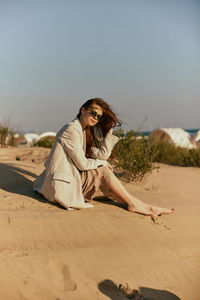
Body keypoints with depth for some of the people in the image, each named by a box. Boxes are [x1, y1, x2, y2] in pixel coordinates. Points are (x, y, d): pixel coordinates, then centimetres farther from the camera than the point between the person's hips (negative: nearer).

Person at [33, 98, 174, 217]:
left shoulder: (87, 132, 12)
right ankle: (133, 204, -3)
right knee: (103, 173, -12)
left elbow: (103, 155, -1)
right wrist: (102, 163, -2)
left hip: (72, 177, 9)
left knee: (104, 174, 3)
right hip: (62, 183, -9)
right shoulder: (72, 129, -16)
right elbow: (82, 164, -18)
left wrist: (109, 131, -2)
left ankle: (133, 204, -1)